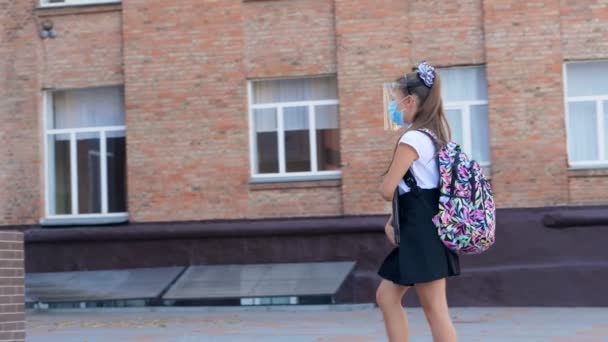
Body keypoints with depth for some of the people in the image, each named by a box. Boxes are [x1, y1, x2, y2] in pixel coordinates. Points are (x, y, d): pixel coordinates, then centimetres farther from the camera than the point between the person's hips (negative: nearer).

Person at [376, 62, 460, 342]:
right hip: (421, 231, 10)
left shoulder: (412, 138, -15)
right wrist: (394, 220, 10)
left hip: (422, 233, -10)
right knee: (386, 296, 14)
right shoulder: (433, 136, 15)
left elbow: (387, 190, -17)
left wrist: (386, 186, 7)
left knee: (434, 309, -6)